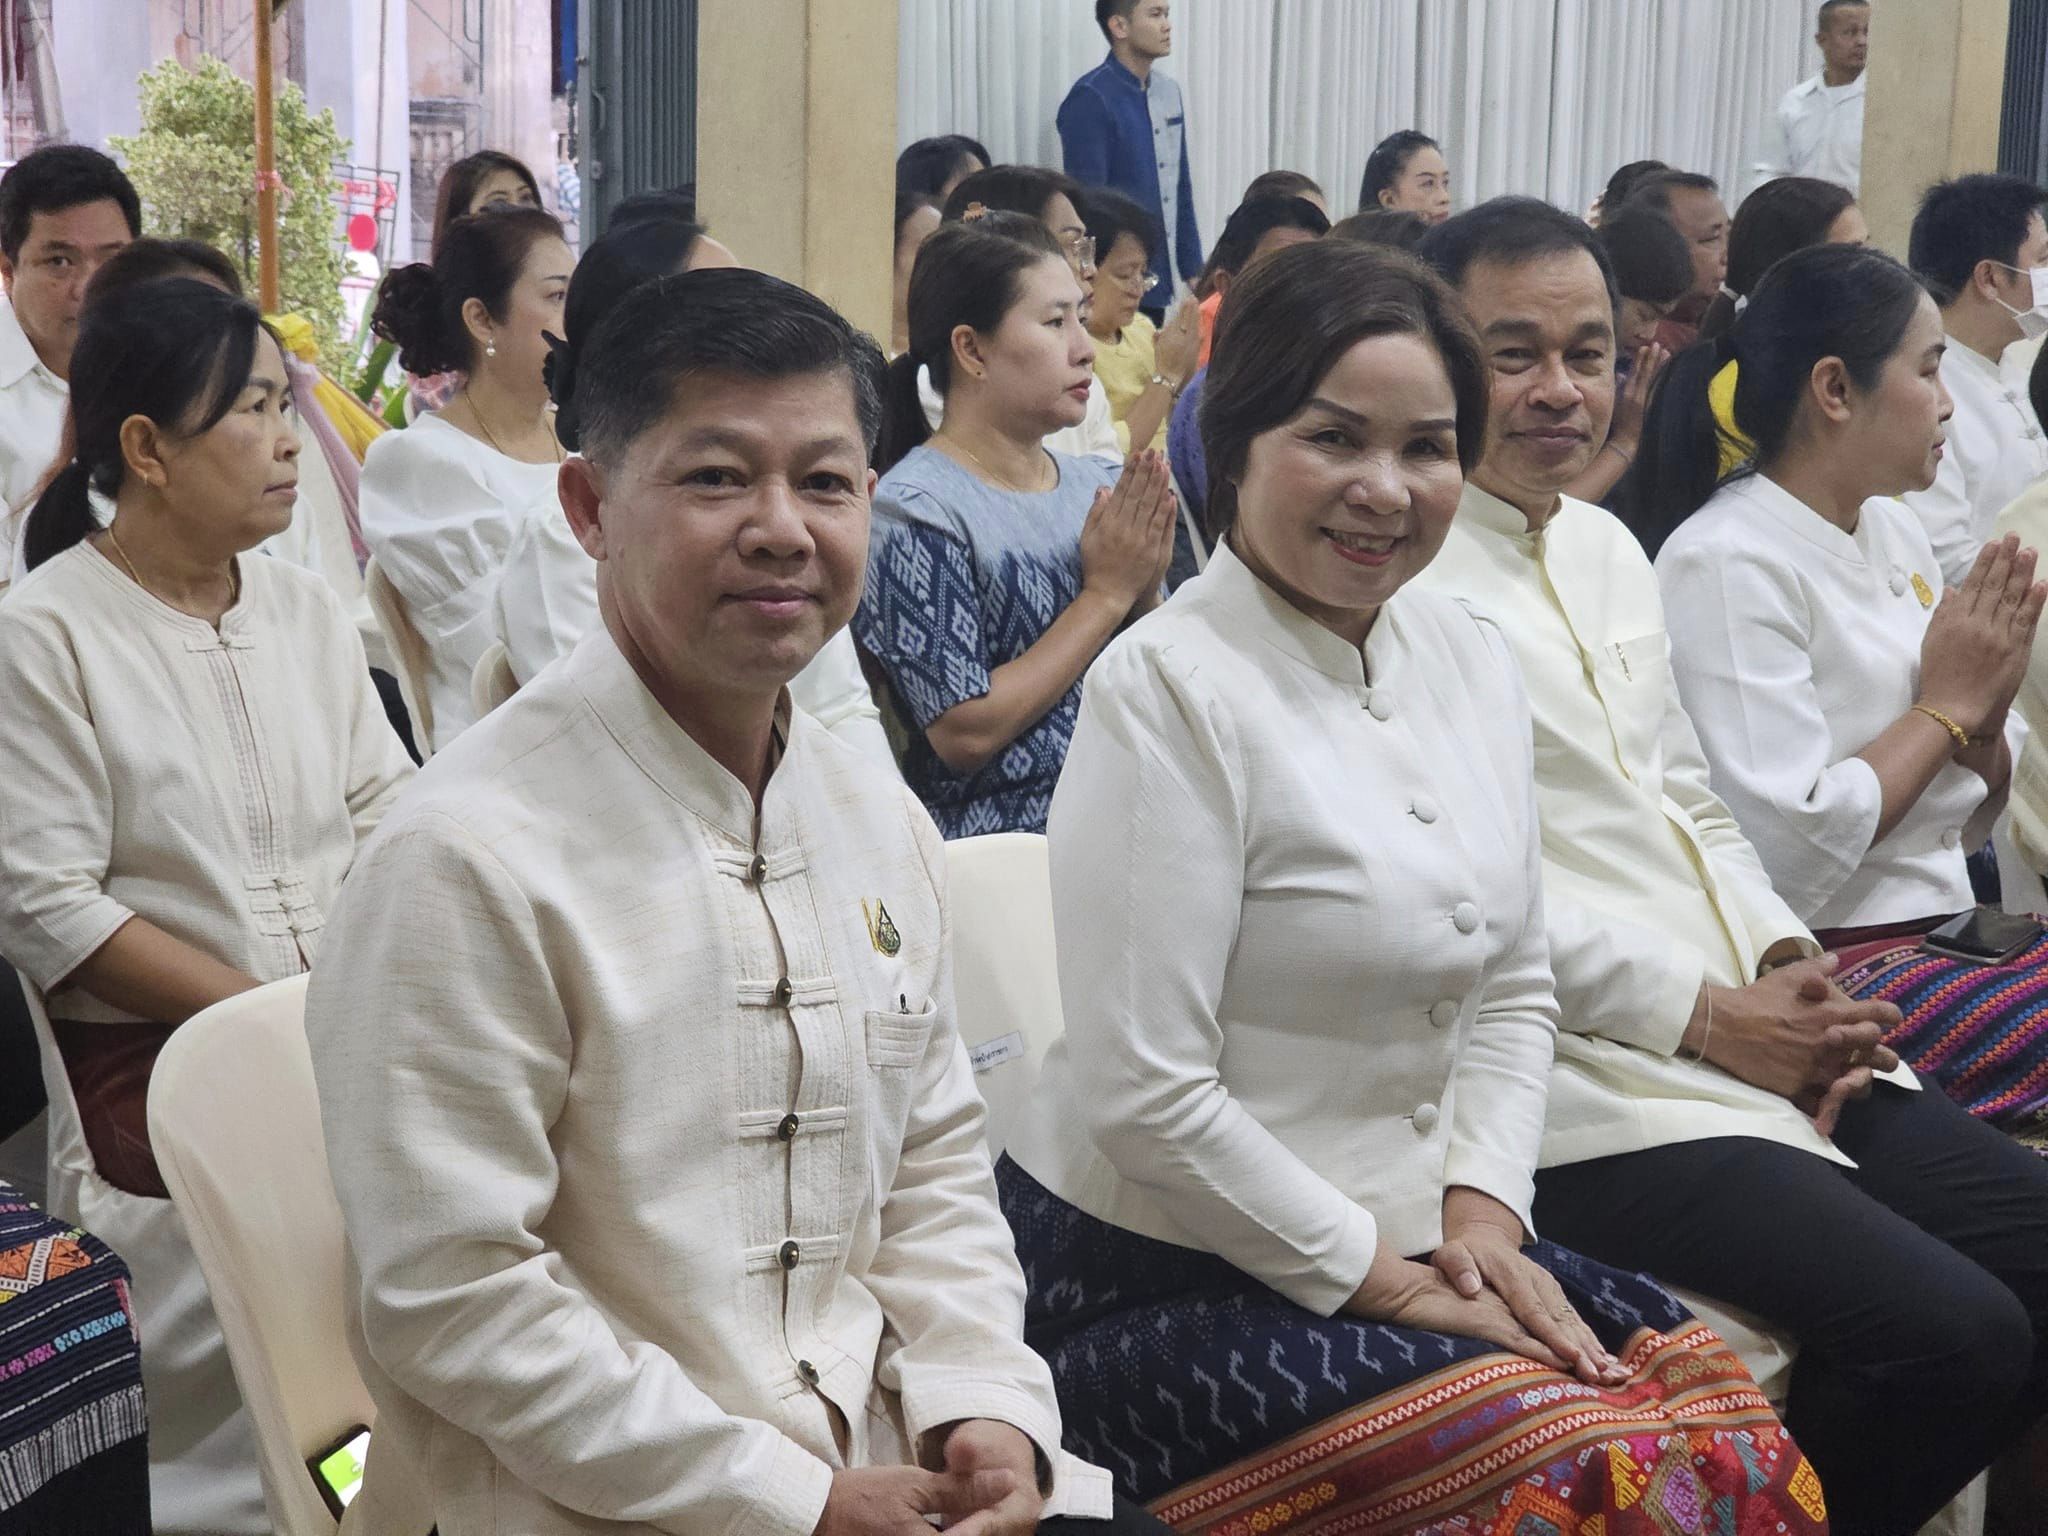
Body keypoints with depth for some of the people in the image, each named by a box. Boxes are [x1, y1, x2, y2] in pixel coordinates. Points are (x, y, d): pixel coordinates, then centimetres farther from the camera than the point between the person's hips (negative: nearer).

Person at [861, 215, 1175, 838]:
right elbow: (963, 735, -14)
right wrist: (1107, 594, -10)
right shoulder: (915, 508, -9)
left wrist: (1147, 587, -4)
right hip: (999, 852, -7)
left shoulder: (1101, 484, 11)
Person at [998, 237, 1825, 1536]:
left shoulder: (1470, 659, 5)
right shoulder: (1170, 687, -18)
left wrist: (1482, 1207, -3)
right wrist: (1391, 1285, -13)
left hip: (1413, 1241, 7)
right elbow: (1147, 1099, -19)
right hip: (1163, 1279, -7)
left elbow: (1515, 989, 13)